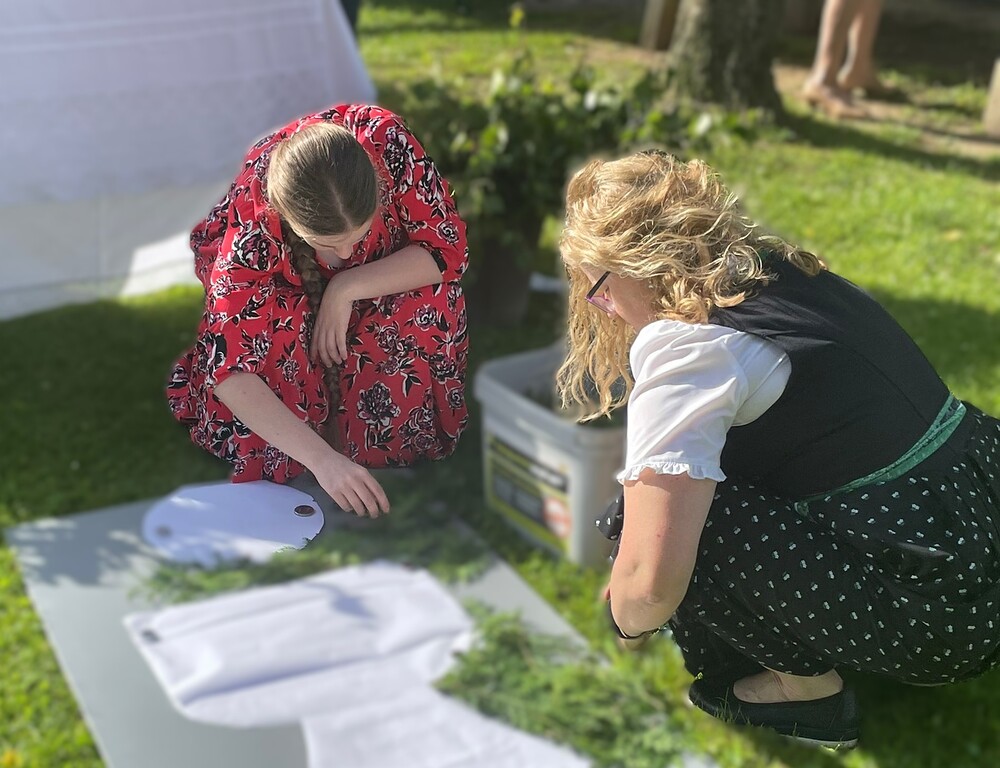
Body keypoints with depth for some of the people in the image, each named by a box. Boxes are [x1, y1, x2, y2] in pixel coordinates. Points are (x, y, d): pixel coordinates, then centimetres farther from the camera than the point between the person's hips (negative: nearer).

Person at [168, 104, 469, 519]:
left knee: (431, 303, -30)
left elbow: (447, 248, -25)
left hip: (378, 280, 2)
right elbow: (230, 372, -42)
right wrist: (321, 458, -50)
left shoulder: (385, 139, -36)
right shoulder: (253, 223, -39)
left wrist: (347, 288, -35)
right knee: (275, 332, -35)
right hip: (278, 292, -2)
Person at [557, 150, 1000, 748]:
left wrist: (630, 622, -1)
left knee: (670, 515, -10)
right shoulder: (781, 273, 7)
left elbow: (649, 582, -26)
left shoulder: (683, 346, -20)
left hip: (936, 618, -9)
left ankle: (806, 688, 5)